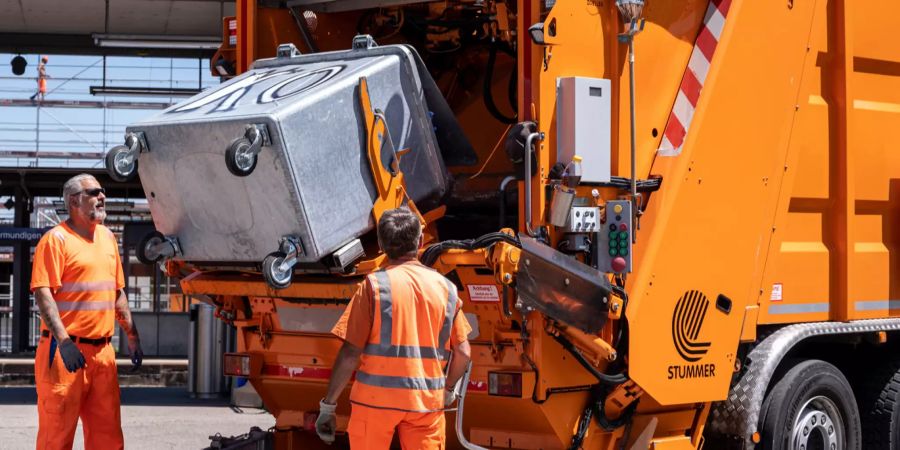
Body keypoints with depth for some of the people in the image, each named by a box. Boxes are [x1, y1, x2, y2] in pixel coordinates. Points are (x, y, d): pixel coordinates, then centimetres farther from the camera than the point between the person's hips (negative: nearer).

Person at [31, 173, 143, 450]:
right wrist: (64, 341, -25)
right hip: (66, 351, -7)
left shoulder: (107, 237, 17)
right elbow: (43, 293, -15)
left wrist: (132, 337, 20)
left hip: (102, 351, 7)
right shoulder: (56, 239, -6)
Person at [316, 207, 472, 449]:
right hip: (426, 401, 2)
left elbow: (350, 353, -10)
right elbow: (463, 352, 5)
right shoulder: (445, 287, 5)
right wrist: (448, 389, 23)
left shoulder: (374, 286, -5)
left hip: (376, 397, -2)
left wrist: (328, 405, -4)